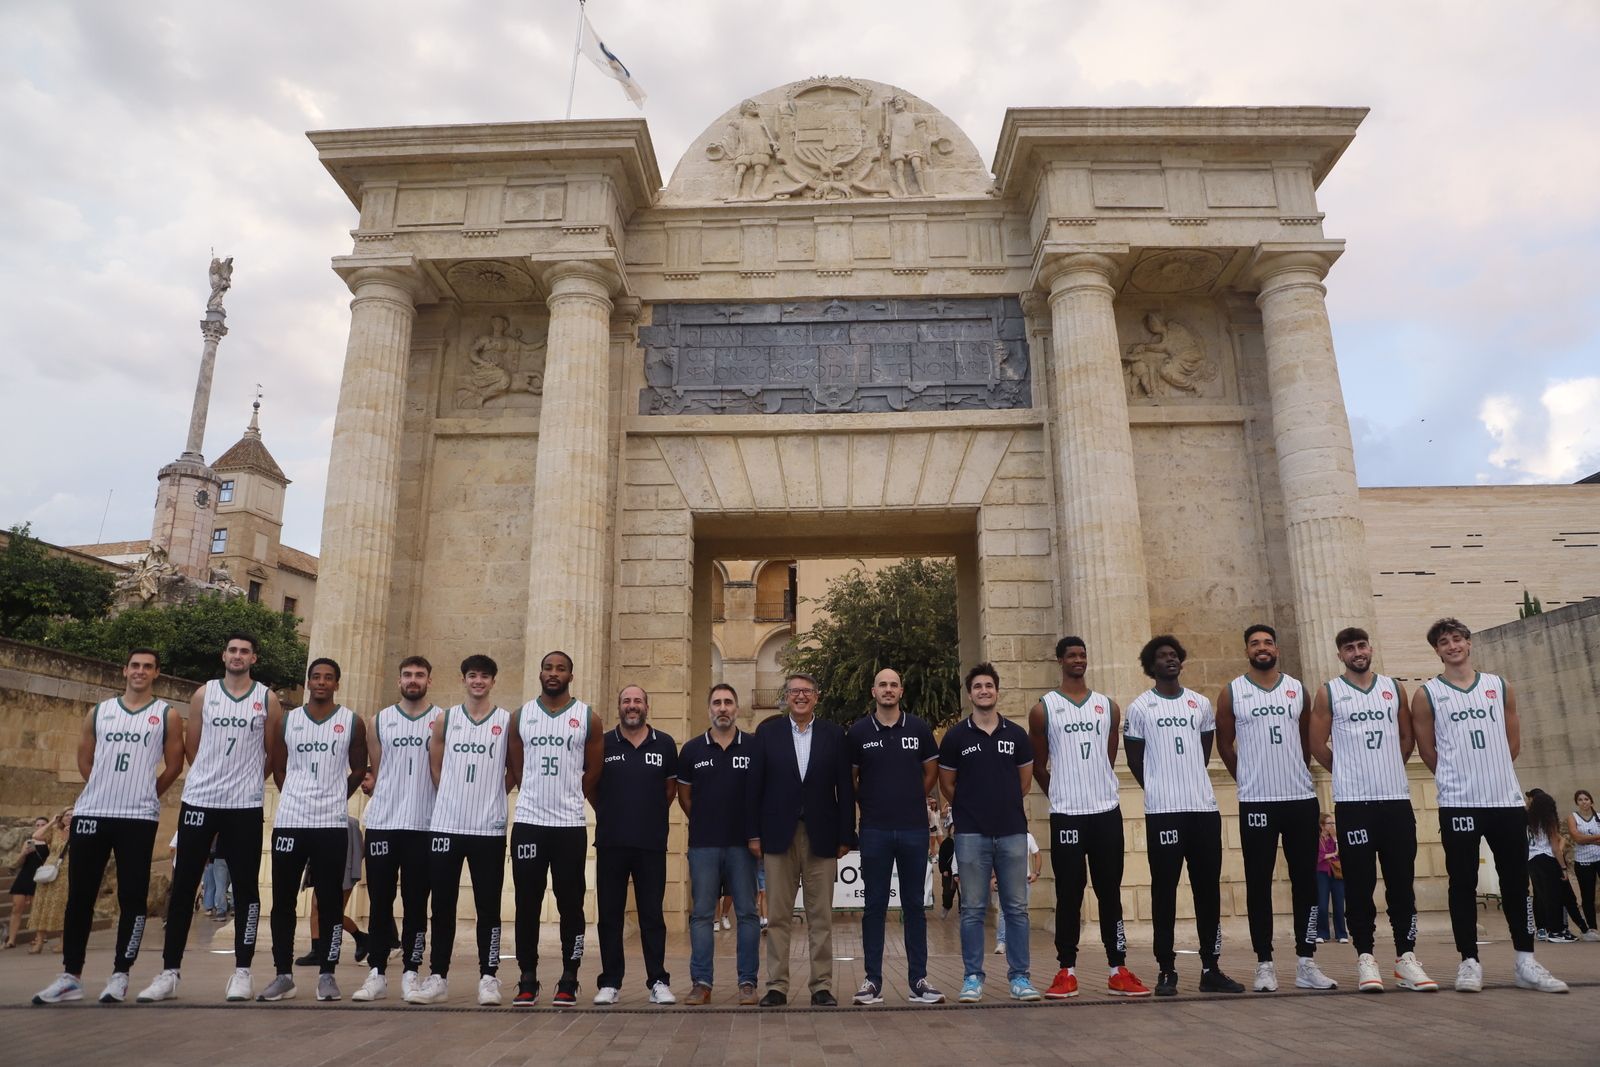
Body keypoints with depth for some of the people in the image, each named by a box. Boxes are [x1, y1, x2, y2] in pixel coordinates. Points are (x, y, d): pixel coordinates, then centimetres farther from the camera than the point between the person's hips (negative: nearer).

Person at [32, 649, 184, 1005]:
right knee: (80, 896, 6)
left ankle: (120, 975, 6)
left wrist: (144, 796, 7)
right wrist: (108, 792, 11)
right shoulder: (98, 712, 11)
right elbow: (84, 760, 16)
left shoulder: (167, 715, 3)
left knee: (132, 897, -1)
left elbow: (174, 765, 5)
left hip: (139, 818, -3)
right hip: (91, 813, 3)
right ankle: (70, 976, 15)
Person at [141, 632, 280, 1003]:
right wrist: (215, 777, 7)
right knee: (182, 886, 5)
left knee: (246, 889, 2)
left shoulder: (268, 699, 2)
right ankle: (169, 974, 15)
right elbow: (191, 748, 9)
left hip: (246, 806, -1)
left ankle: (242, 973, 10)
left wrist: (250, 780, 8)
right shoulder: (203, 694, 6)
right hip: (199, 801, 1)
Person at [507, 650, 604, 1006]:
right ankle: (527, 979, 15)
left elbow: (593, 772, 5)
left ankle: (569, 980, 13)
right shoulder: (521, 715, 6)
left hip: (570, 823, -1)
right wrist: (539, 798, 7)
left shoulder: (588, 717, 1)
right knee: (527, 904, 5)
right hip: (528, 821, 2)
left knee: (570, 904, 3)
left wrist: (566, 799, 7)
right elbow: (516, 769, 11)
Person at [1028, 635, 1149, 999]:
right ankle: (1067, 972, 10)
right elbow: (1038, 766, 7)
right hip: (1066, 815, -2)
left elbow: (1109, 758, 17)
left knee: (1110, 892, 7)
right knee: (1069, 895, 1)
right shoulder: (1043, 708, 1)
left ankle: (1118, 972, 14)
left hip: (1107, 811, 3)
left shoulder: (1108, 706, 10)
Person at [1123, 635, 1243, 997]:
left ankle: (1211, 969, 15)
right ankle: (1166, 970, 7)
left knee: (1208, 889, 6)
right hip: (1163, 812, -4)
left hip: (1205, 807, 4)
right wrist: (1160, 791, 6)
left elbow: (1205, 751, 20)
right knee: (1165, 890, 0)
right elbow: (1135, 760, 4)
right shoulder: (1139, 707, 0)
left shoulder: (1201, 704, 12)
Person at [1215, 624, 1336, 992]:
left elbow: (1307, 740, 17)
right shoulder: (1231, 692, 1)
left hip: (1302, 799, 3)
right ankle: (1264, 964, 9)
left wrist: (1294, 775, 14)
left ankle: (1306, 963, 15)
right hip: (1256, 803, -2)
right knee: (1259, 883, 1)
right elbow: (1224, 745, 8)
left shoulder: (1297, 689, 8)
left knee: (1306, 881, 6)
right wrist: (1249, 780, 9)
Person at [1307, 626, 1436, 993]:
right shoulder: (1329, 693, 1)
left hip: (1397, 798, 3)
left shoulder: (1394, 688, 10)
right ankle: (1366, 958, 7)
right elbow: (1318, 746, 2)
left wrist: (1388, 770, 12)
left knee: (1402, 881, 5)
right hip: (1353, 801, -3)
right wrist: (1350, 771, 8)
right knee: (1359, 883, 0)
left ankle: (1406, 958, 13)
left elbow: (1407, 737, 18)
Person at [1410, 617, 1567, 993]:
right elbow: (1428, 750, 3)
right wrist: (1458, 779, 8)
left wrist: (1490, 775, 13)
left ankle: (1526, 963, 17)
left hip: (1507, 799, 3)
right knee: (1463, 884, 1)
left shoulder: (1499, 687, 9)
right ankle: (1469, 962, 7)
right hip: (1458, 804, -3)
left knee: (1516, 882, 8)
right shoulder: (1427, 694, 0)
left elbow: (1513, 742, 14)